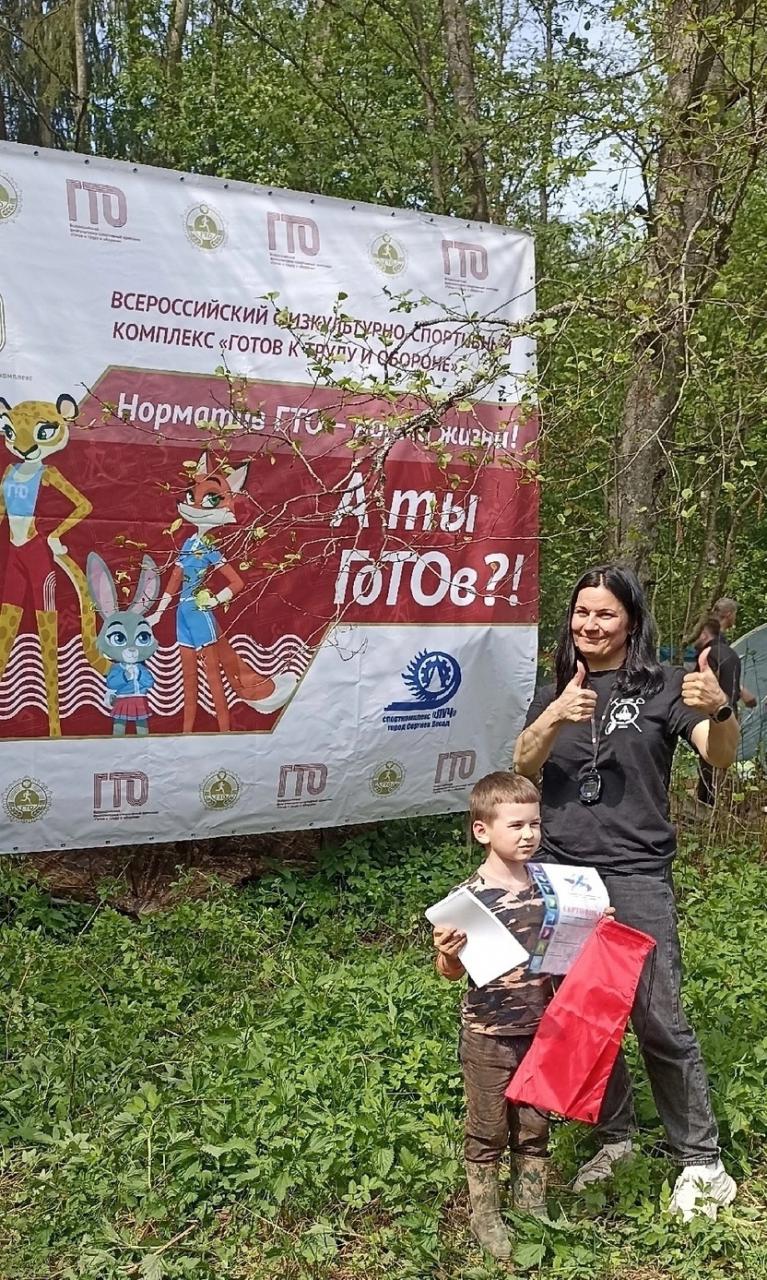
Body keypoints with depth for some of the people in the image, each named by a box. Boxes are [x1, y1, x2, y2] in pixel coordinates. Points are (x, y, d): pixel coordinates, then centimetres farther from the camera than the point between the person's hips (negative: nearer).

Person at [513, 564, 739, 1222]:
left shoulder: (660, 685, -2)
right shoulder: (555, 692, 12)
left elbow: (720, 756, -14)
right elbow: (522, 766, -2)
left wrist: (719, 709, -36)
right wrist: (555, 718, -21)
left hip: (636, 877, -4)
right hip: (562, 875, 5)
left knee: (659, 1020, -3)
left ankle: (701, 1158, 14)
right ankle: (615, 1136, 31)